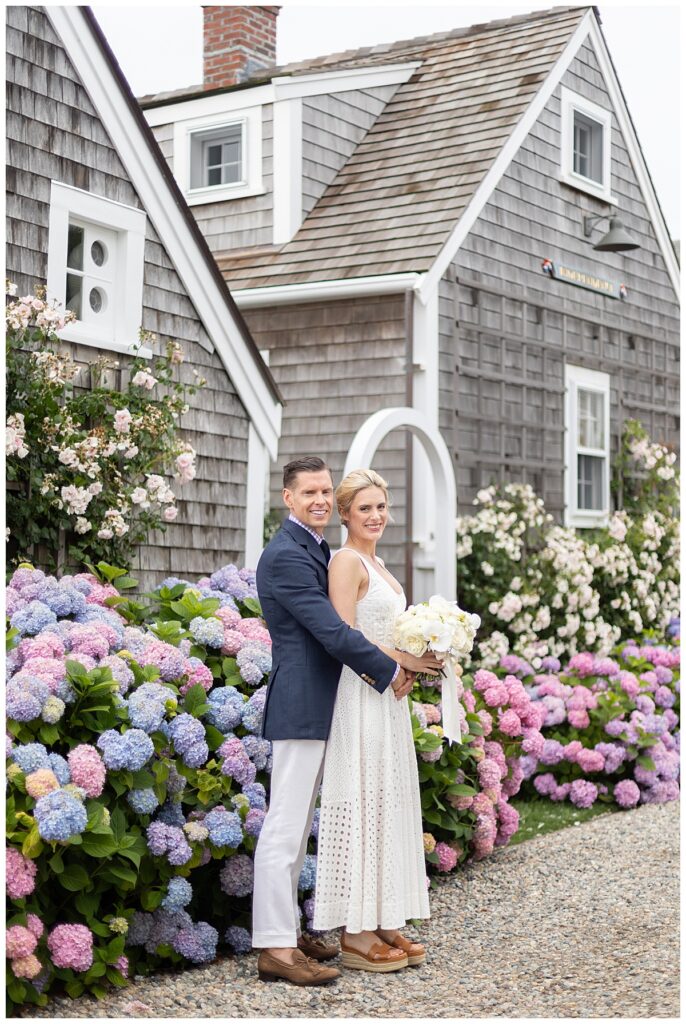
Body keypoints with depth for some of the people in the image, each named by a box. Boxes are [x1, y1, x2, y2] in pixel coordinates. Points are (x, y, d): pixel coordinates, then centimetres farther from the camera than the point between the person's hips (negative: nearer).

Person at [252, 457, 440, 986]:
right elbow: (333, 631, -20)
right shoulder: (286, 555, -16)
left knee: (298, 826, 15)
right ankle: (276, 948, -3)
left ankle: (286, 929, 24)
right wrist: (391, 671, -10)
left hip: (318, 708, 10)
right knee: (285, 827, -7)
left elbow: (336, 628, 18)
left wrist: (397, 657, 3)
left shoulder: (317, 549, 16)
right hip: (301, 707, -10)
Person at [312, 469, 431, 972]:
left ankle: (383, 924, 18)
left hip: (388, 695, 10)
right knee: (363, 803, -6)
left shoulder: (375, 563, 17)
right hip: (361, 698, -10)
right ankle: (356, 933, 1)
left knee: (389, 804, 11)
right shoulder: (347, 561, -11)